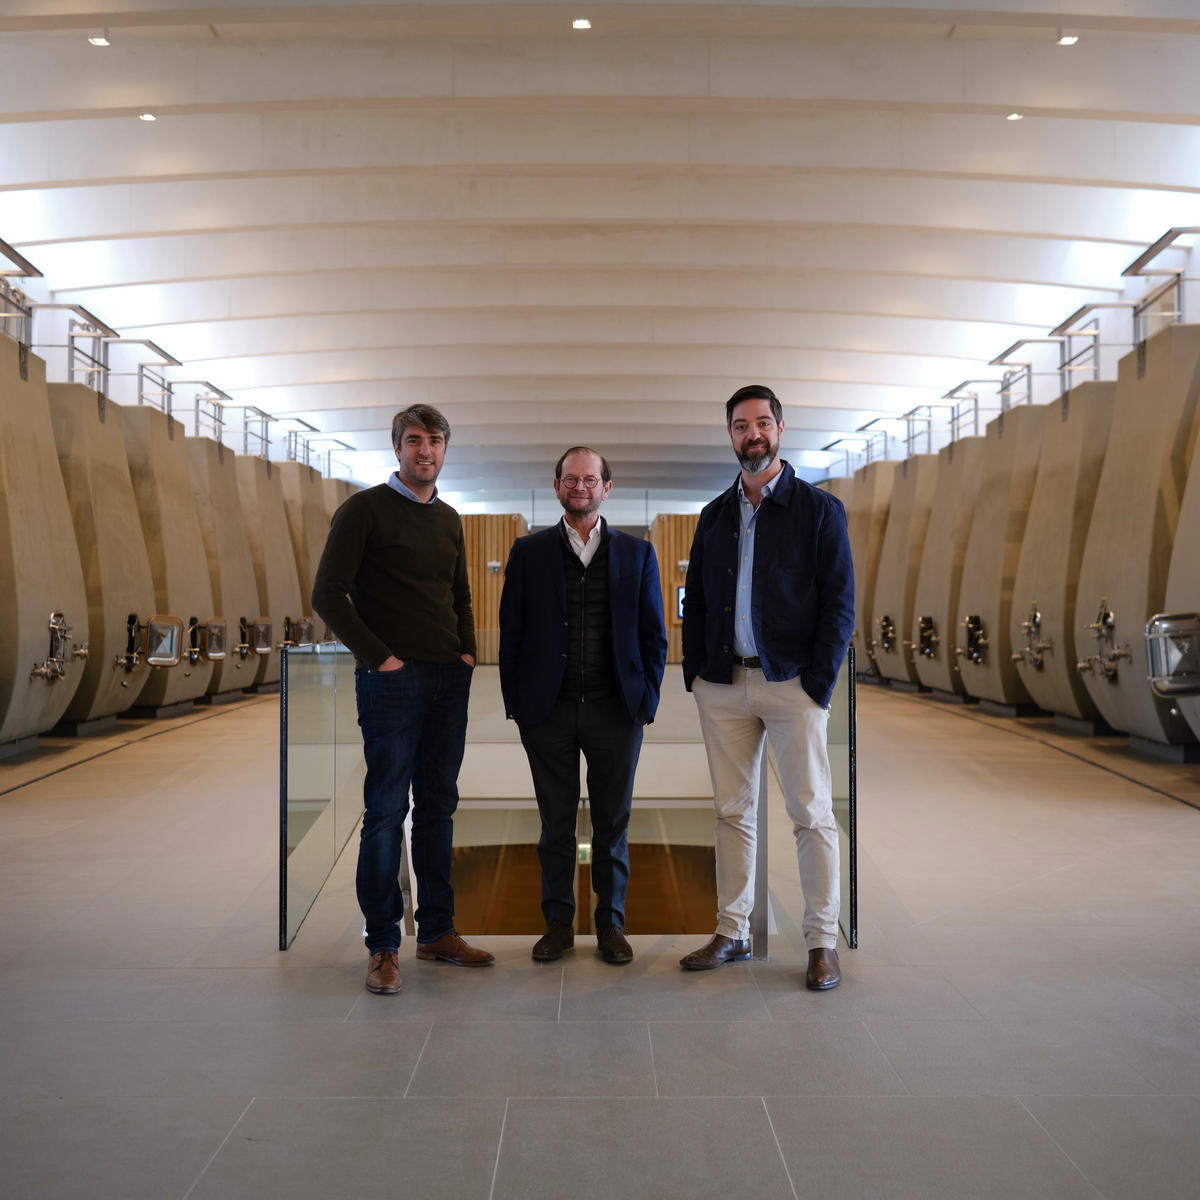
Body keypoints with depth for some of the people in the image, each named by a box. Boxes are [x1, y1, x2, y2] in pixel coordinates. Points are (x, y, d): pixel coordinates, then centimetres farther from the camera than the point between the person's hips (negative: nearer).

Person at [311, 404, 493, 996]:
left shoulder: (449, 519, 16)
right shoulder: (365, 509, -3)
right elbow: (328, 594, -9)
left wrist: (467, 651, 9)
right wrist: (378, 656, -13)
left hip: (449, 680, 6)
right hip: (392, 680, -6)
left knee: (438, 807, 11)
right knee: (386, 810, -2)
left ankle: (437, 930, 21)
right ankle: (383, 946, 6)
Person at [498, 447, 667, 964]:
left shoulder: (637, 553, 7)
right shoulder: (529, 551, 6)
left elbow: (653, 635, 7)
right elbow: (512, 634, 5)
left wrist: (646, 701, 1)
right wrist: (516, 704, 0)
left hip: (615, 710, 0)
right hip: (548, 711, 0)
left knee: (613, 821, 8)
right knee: (556, 821, 8)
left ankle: (611, 922, 21)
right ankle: (558, 922, 20)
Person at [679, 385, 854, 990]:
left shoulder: (819, 509, 1)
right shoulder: (714, 515, 14)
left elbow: (839, 601, -3)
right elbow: (695, 599, 17)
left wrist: (819, 683, -11)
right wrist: (694, 671, 6)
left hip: (791, 683, -4)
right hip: (723, 684, 4)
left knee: (812, 813, 0)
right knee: (732, 811, 9)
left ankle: (822, 943, 9)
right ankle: (731, 933, 18)